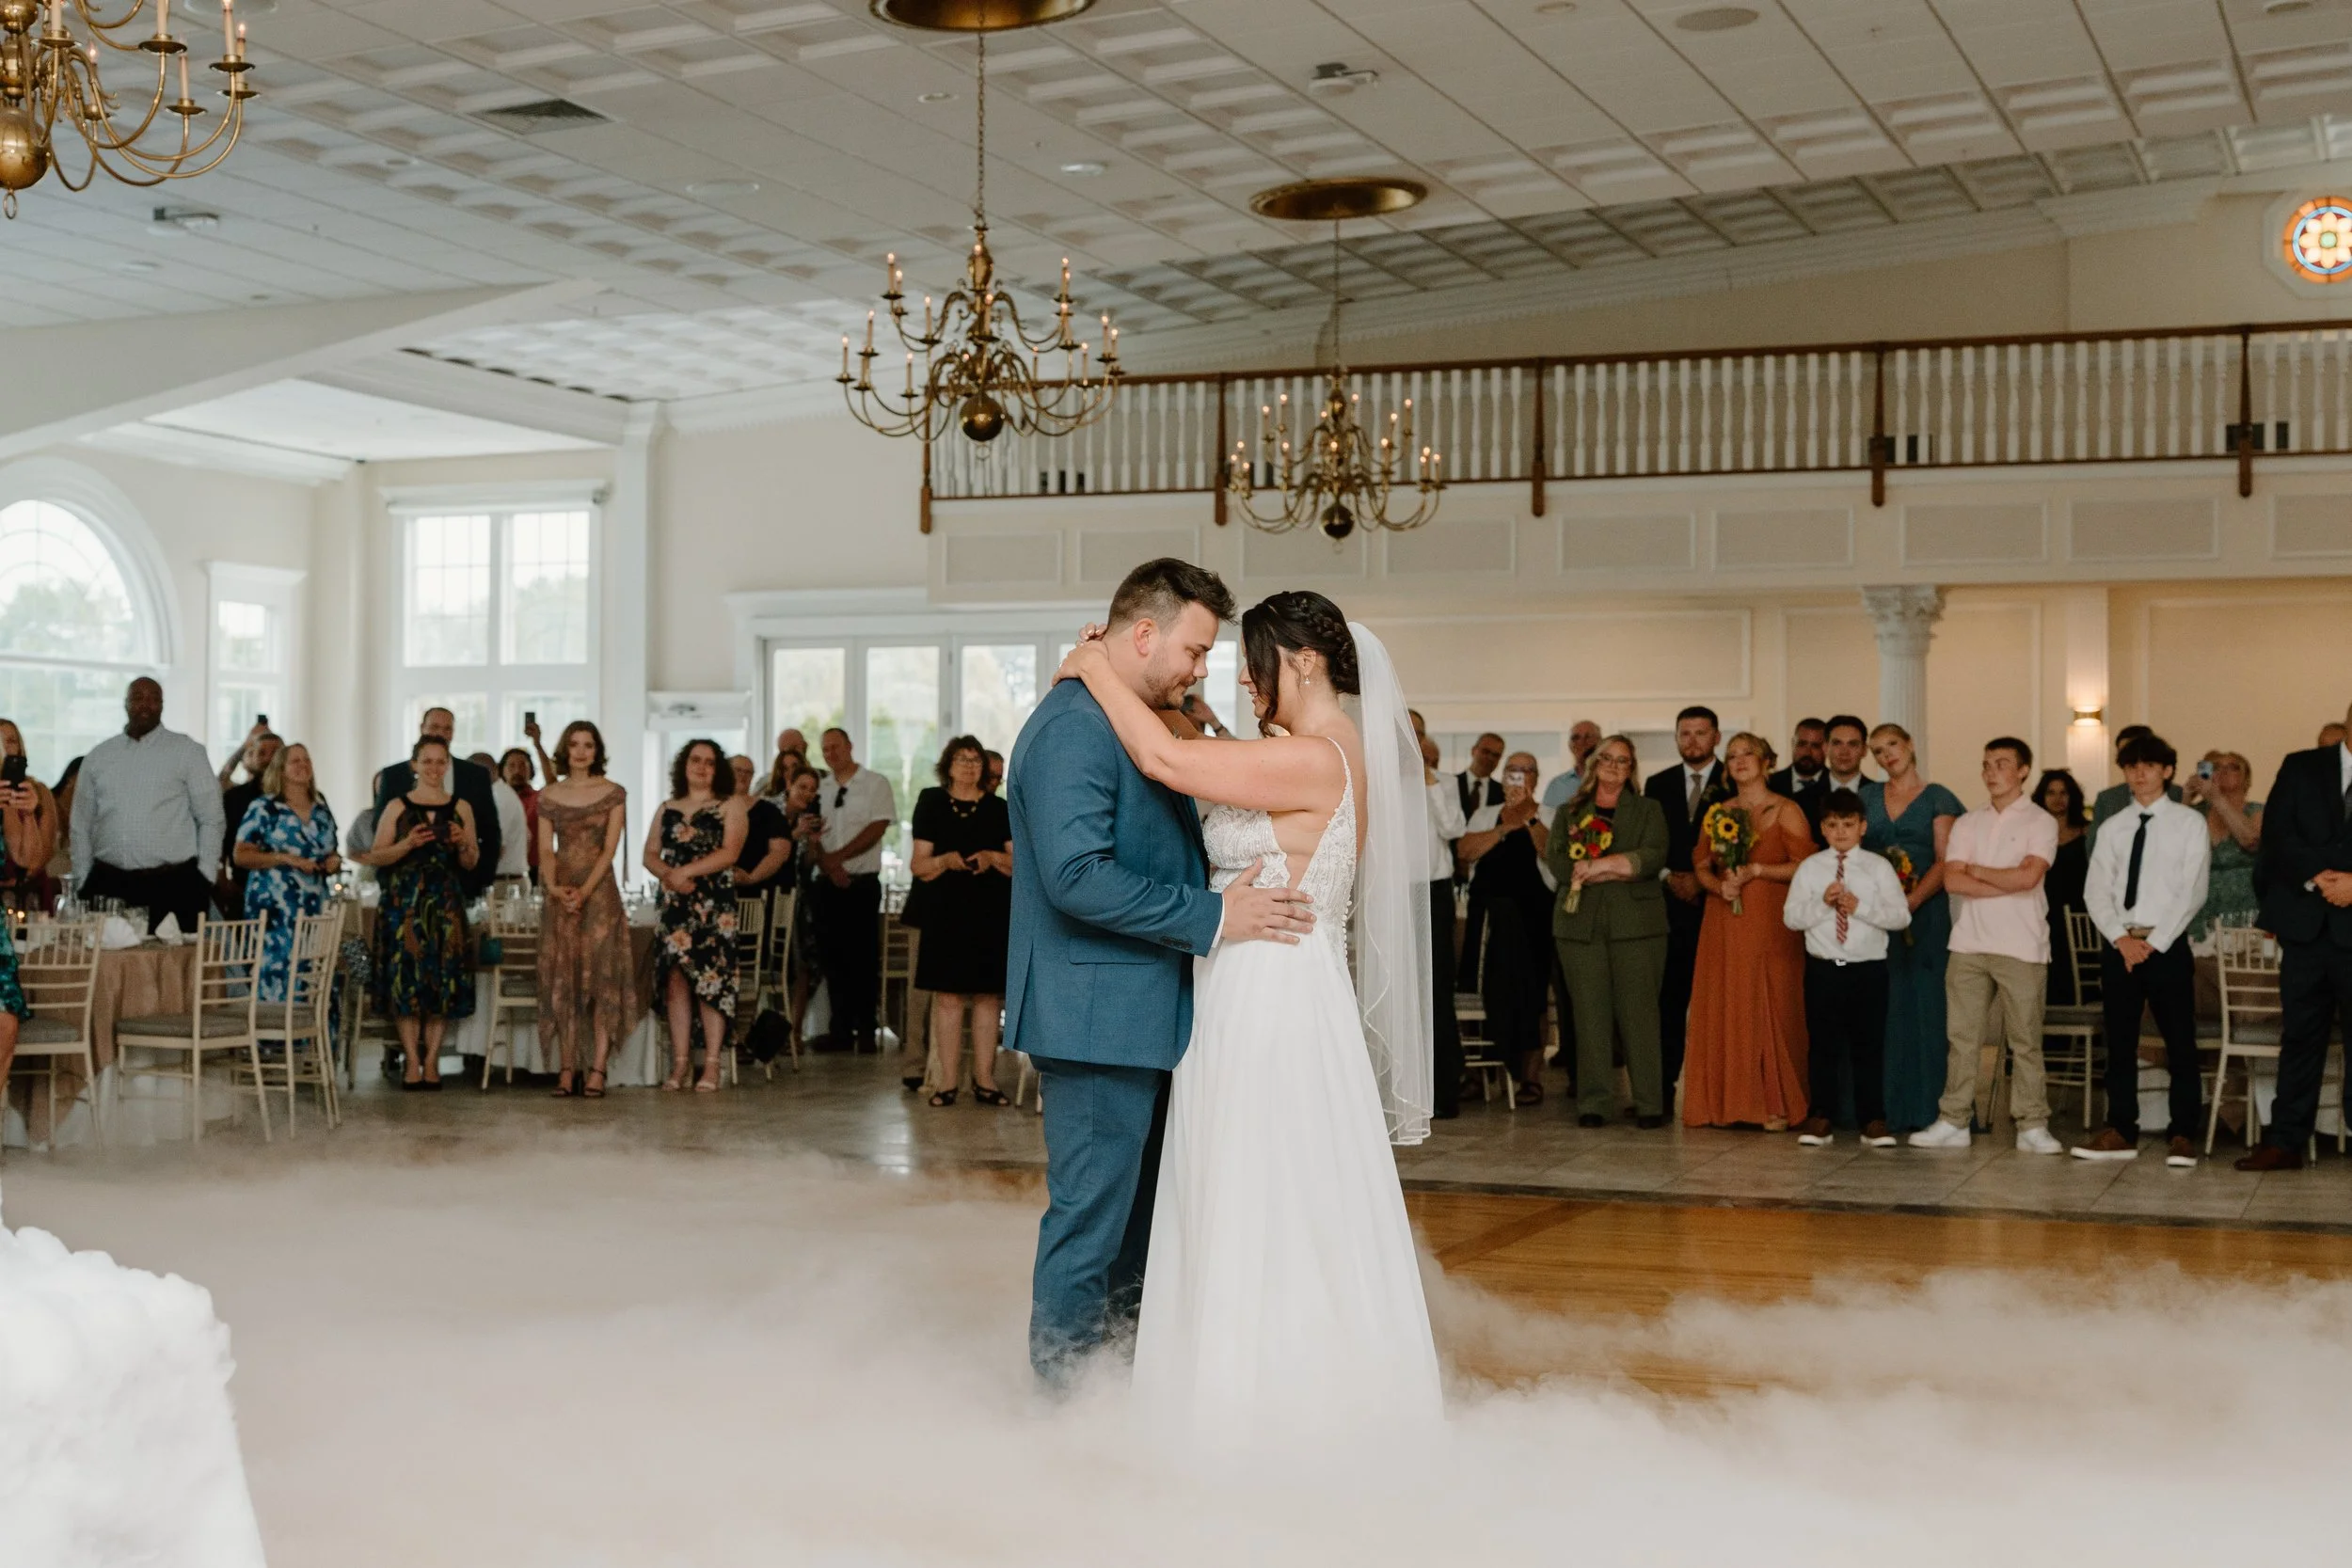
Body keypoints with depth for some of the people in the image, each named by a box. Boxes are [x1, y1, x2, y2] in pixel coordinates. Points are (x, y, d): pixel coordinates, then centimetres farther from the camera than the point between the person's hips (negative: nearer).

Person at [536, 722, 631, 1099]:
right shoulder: (549, 796, 9)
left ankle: (597, 1070, -10)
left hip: (598, 890, -2)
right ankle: (566, 1069, 2)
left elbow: (609, 848, -5)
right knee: (562, 979, 0)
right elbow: (546, 849, 2)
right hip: (559, 892, 3)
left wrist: (585, 891, -16)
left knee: (601, 975, -8)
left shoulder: (613, 794, 2)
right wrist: (553, 885, -16)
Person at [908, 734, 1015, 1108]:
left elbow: (1019, 863, 7)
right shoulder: (932, 805, 6)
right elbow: (918, 865, 2)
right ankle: (946, 1081, -1)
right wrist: (945, 861, -17)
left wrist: (994, 858, -13)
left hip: (991, 913, 1)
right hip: (945, 912, -1)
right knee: (947, 994, -4)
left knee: (988, 995, 1)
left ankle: (984, 1079, 7)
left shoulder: (999, 809, 10)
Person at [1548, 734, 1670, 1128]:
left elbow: (1653, 857, -5)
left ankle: (1649, 1103, -2)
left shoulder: (1648, 810, 13)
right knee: (1589, 1013, -1)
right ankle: (1594, 1103, 4)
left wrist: (1597, 865, -11)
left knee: (1639, 1011, -5)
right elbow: (1558, 863, 1)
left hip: (1636, 923, -1)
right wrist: (1619, 869, -8)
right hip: (1581, 923, 1)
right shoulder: (1569, 812, 17)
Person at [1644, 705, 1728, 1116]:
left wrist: (1702, 880, -8)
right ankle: (1662, 1090, 1)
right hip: (1670, 905, 3)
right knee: (1668, 1000, 0)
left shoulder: (1734, 783, 4)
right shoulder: (1658, 785, 15)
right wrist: (1669, 878, -3)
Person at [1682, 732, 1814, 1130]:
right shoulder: (1717, 813, 14)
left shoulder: (1786, 811, 0)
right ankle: (1726, 1101, 7)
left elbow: (1804, 866, -7)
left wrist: (1757, 870, -15)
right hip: (1723, 925, 4)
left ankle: (1776, 1105, 1)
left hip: (1771, 924, -4)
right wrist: (1718, 885, -7)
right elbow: (1700, 863, 13)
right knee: (1723, 1007, 1)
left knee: (1771, 1008, -5)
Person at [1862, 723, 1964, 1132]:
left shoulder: (1937, 799, 4)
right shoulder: (1867, 797, 15)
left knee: (1922, 1004, -5)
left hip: (1924, 914, -3)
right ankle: (1882, 1108, 3)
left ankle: (1923, 1109, -2)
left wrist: (1911, 902, -18)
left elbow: (1945, 862, -4)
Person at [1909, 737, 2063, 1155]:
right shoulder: (1967, 824, 11)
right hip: (1969, 944, 4)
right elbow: (1952, 880, -1)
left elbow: (2029, 875, -15)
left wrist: (1978, 872, -3)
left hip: (2021, 947, -4)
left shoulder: (2039, 822, 0)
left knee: (2025, 1040, 0)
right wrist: (2007, 884, -9)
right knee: (1961, 1036, 5)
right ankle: (1953, 1123, 10)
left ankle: (2032, 1127, 4)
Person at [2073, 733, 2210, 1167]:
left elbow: (2193, 891, -6)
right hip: (2119, 945, 4)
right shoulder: (2113, 827, 10)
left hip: (2167, 945, -4)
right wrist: (2121, 938, -9)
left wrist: (2154, 943, -12)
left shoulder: (2188, 823, 0)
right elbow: (2096, 891, 6)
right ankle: (2120, 1132, 12)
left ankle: (2182, 1135, 6)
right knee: (2119, 1042, 7)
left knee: (2180, 1043, 0)